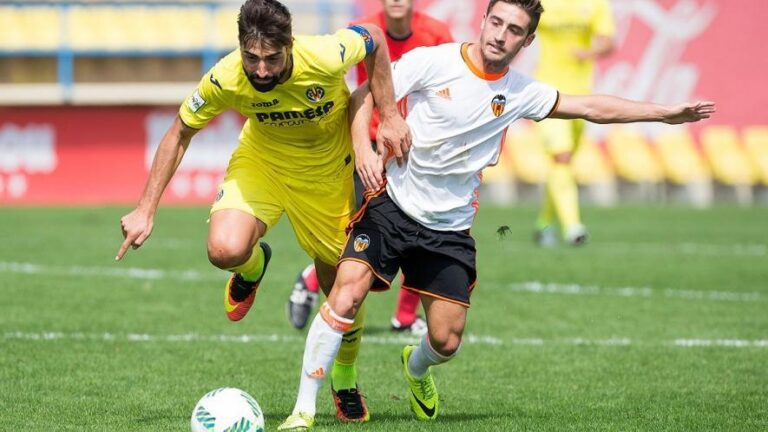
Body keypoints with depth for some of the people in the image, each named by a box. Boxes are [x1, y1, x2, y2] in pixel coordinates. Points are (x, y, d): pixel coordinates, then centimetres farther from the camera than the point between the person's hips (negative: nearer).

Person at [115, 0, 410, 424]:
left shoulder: (325, 58, -36)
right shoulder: (225, 80, -30)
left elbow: (373, 38, -12)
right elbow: (179, 134, -12)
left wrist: (389, 116, -15)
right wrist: (146, 210, -14)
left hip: (328, 167, 0)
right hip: (260, 161, 0)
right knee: (225, 250, -27)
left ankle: (345, 381, 35)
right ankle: (253, 267, 13)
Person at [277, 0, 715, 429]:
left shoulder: (519, 93, 3)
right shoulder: (433, 62, -9)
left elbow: (592, 107, 11)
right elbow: (364, 95, -7)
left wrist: (667, 113, 12)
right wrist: (364, 149, -24)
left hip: (450, 228, 4)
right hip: (394, 206, -4)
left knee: (447, 340, 1)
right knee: (348, 292, -23)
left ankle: (416, 368, 41)